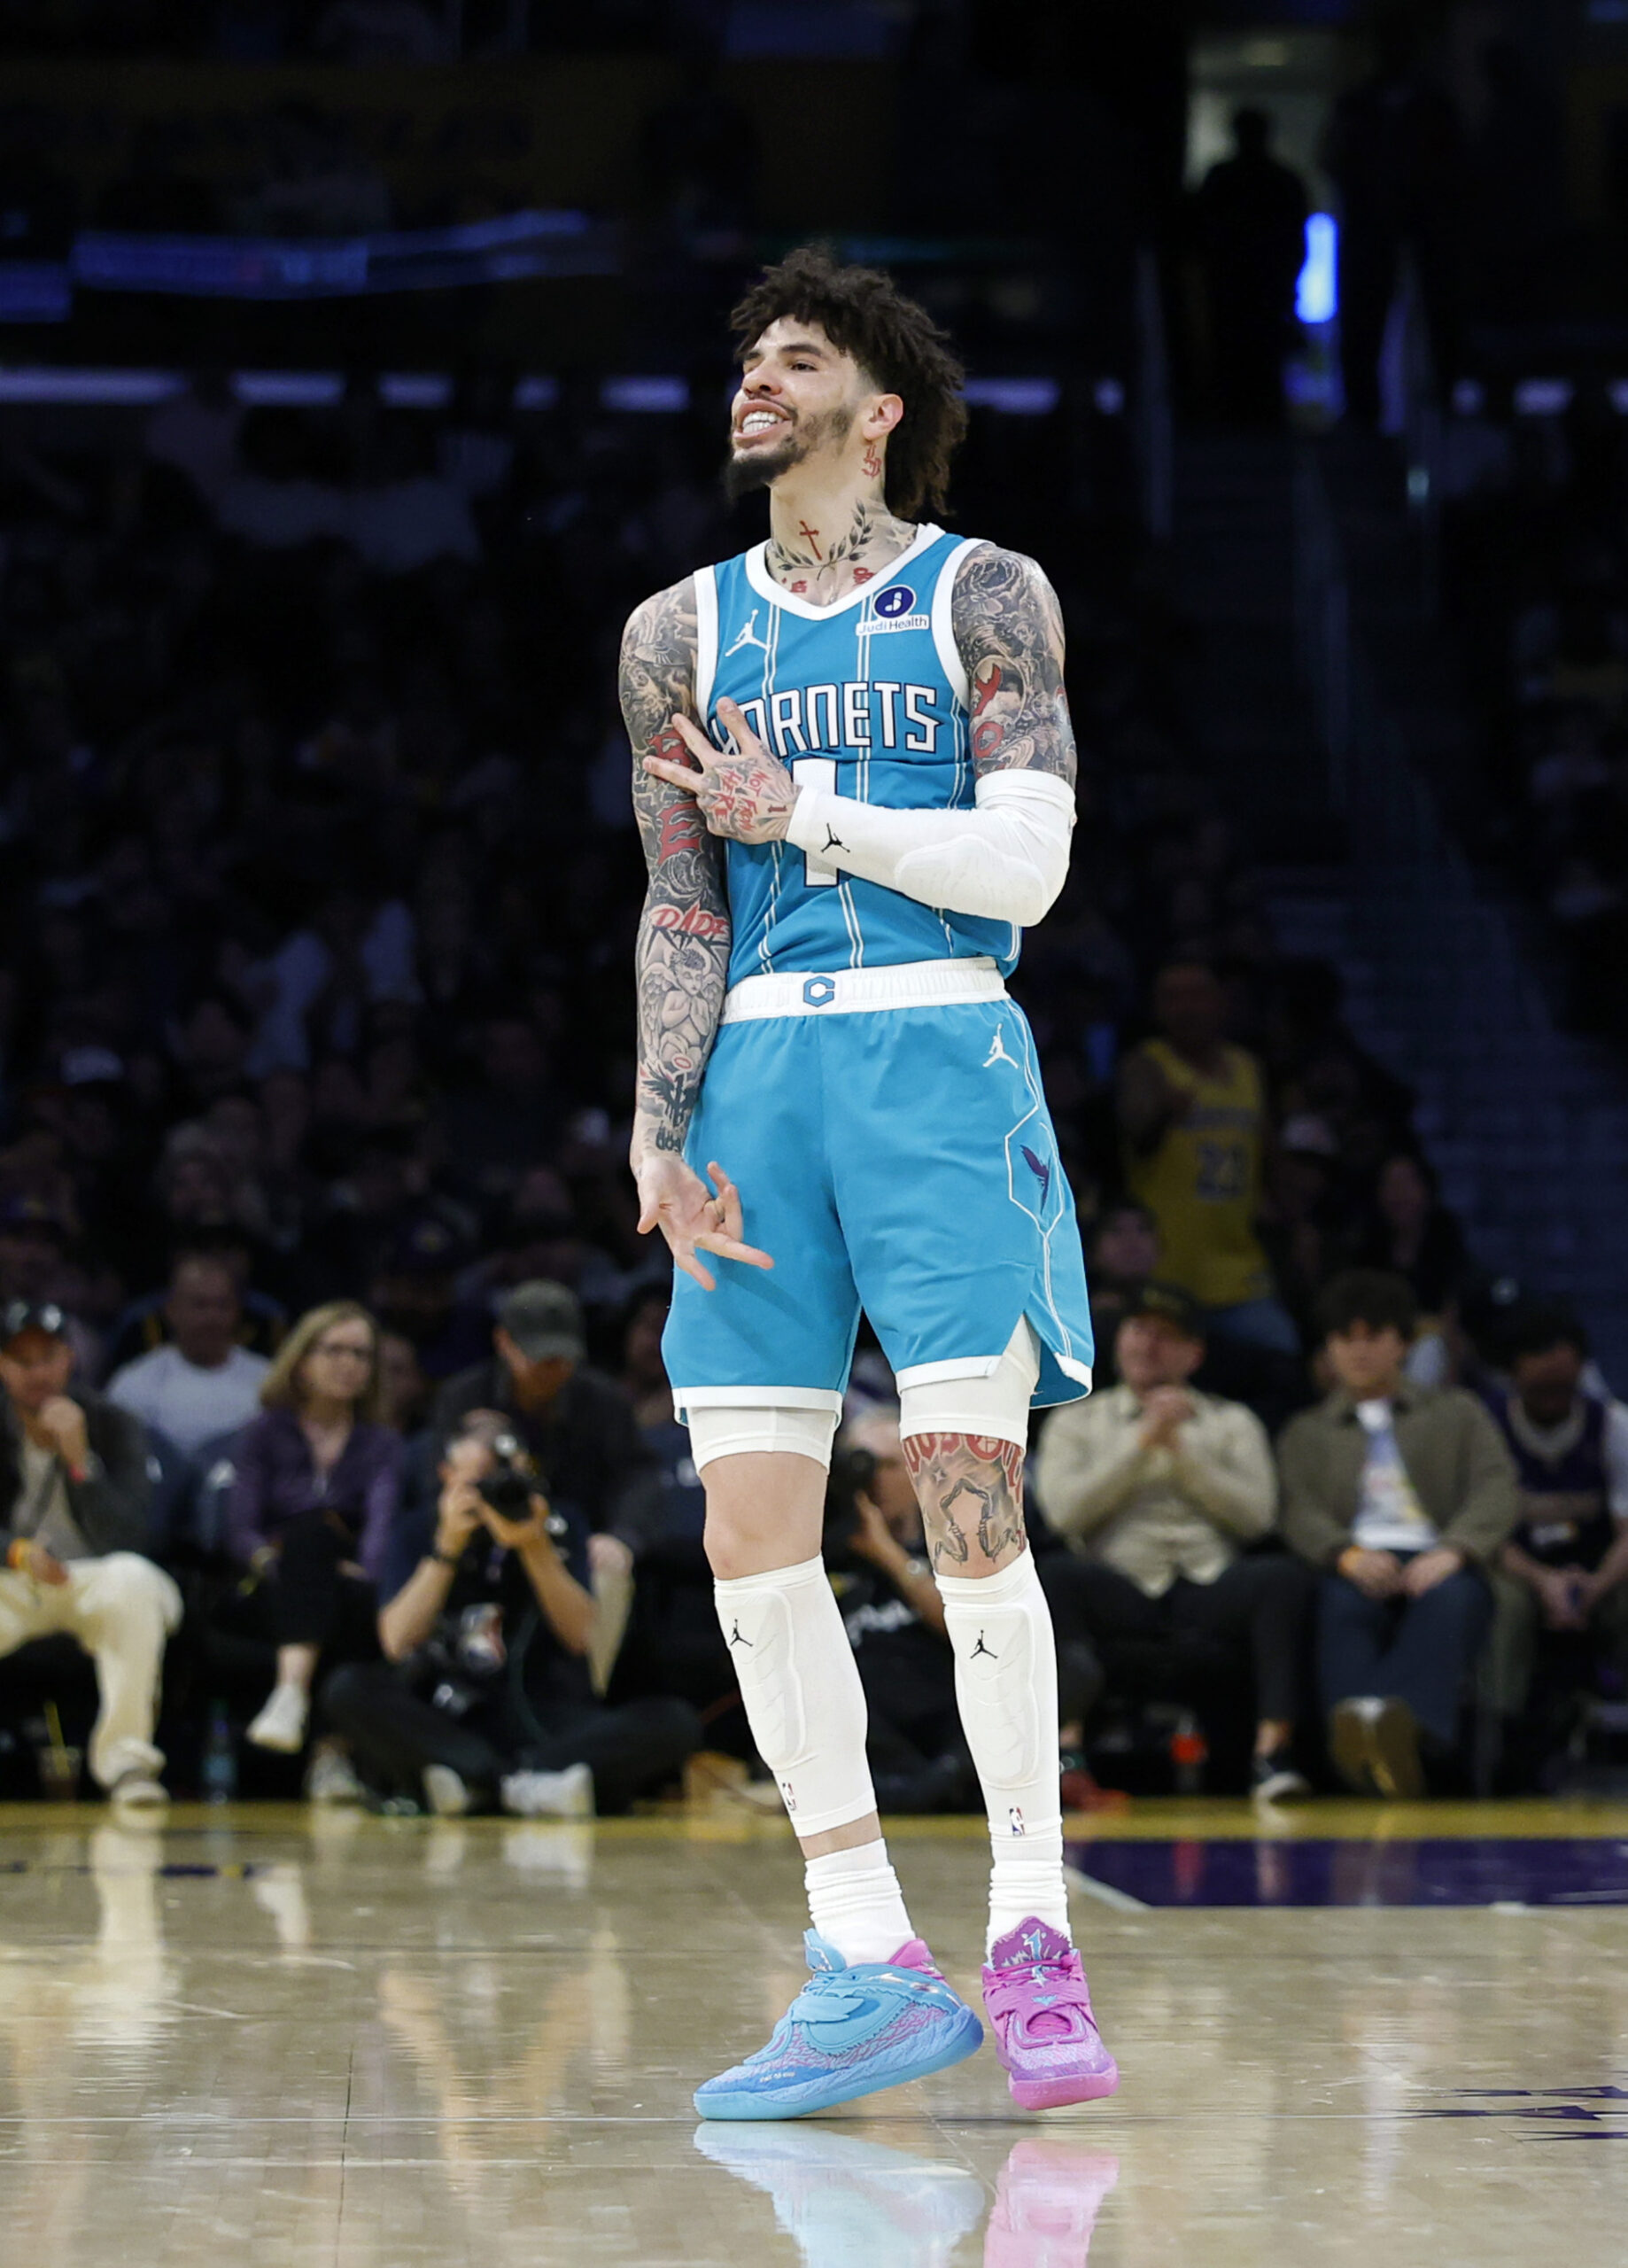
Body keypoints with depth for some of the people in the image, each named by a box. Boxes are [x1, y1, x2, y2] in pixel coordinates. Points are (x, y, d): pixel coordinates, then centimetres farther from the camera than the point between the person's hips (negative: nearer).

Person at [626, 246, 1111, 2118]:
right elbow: (681, 910, 13)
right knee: (750, 1536, -3)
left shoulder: (983, 598, 5)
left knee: (967, 1501, -13)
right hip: (758, 1077, 4)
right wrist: (662, 1132, 2)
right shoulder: (682, 633, 16)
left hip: (940, 1063, -4)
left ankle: (1031, 1936, -4)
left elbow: (1027, 861, -5)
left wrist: (808, 813, -7)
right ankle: (870, 1964, 3)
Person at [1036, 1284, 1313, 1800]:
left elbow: (1257, 1515, 5)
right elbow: (1064, 1510, 0)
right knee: (1055, 1576, -33)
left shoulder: (1232, 1423, 20)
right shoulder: (1075, 1422, 18)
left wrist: (1182, 1450, -2)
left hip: (1210, 1592, 1)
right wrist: (1142, 1442, -3)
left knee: (1284, 1577, -30)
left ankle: (1273, 1751, -36)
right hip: (1121, 1596, -1)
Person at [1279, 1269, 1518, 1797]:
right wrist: (1347, 1556, -16)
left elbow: (1496, 1488, 9)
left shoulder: (1457, 1412, 28)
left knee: (1449, 1598, -39)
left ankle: (1401, 1721, -66)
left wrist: (1453, 1551, -14)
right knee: (1342, 1601, -39)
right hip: (1357, 1568, 0)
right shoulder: (1306, 1433, 29)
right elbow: (1301, 1515, 9)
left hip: (1440, 1568, 0)